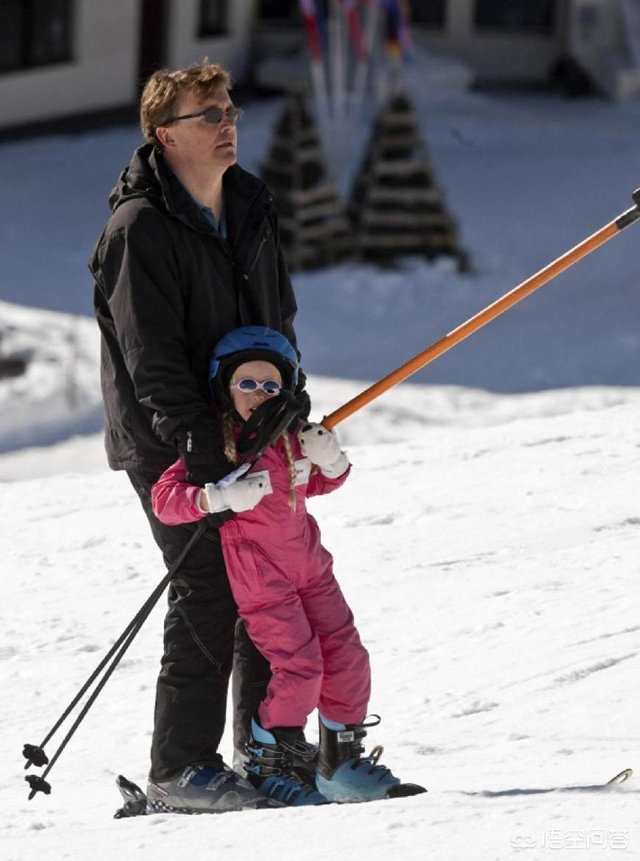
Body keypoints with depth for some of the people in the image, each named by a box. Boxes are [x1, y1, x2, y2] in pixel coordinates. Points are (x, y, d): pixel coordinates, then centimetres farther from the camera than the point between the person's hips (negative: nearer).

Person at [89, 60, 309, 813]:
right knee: (208, 593, -9)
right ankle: (180, 765, -1)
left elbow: (278, 319, 19)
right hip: (172, 447, -8)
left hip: (252, 433, 8)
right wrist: (198, 441, -28)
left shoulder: (250, 208, 9)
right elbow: (151, 354, -21)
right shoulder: (140, 228, -15)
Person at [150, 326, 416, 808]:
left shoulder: (292, 435, 5)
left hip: (308, 562, 7)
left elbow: (321, 484, 23)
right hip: (258, 574, -7)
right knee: (298, 665, -15)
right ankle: (266, 770, -3)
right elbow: (164, 498, -19)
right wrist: (219, 497, -34)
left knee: (347, 657, 6)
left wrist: (330, 460, -1)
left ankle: (343, 762, 21)